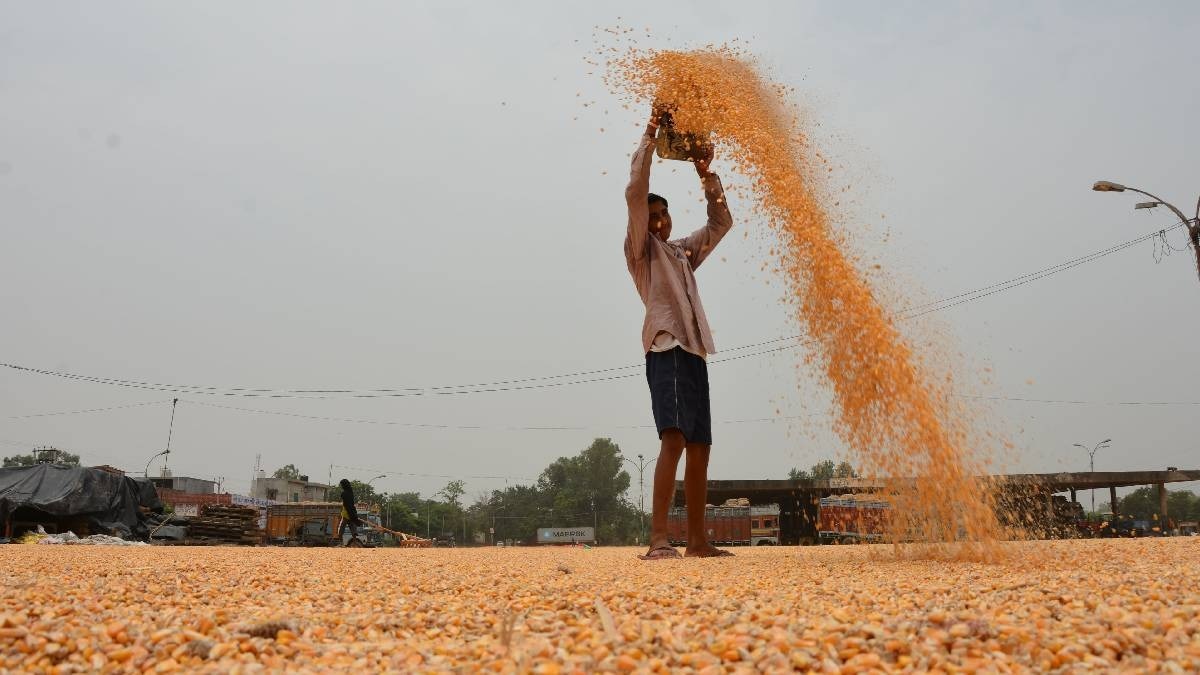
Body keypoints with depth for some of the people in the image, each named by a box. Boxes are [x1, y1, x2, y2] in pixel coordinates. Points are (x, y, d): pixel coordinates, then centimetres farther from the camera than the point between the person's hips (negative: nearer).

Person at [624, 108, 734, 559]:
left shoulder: (684, 251, 27)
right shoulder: (640, 249, 8)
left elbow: (721, 222, 30)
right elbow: (635, 193, -4)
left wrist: (708, 176, 19)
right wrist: (648, 140, 0)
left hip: (695, 351, 8)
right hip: (666, 348, -8)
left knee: (699, 446, 6)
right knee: (674, 438, -22)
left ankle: (697, 540, 13)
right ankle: (658, 540, -26)